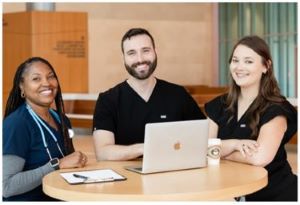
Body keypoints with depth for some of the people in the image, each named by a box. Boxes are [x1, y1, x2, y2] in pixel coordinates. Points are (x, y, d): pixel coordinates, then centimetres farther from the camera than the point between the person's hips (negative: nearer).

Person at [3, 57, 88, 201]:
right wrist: (58, 164, -20)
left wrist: (77, 161, -1)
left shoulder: (61, 120, 7)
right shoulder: (16, 124, -14)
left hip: (60, 197, 7)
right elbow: (7, 186, -21)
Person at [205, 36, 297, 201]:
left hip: (274, 194, -4)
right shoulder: (220, 105, 6)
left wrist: (220, 151, -9)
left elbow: (259, 157, -24)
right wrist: (234, 144, -21)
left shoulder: (275, 109, -11)